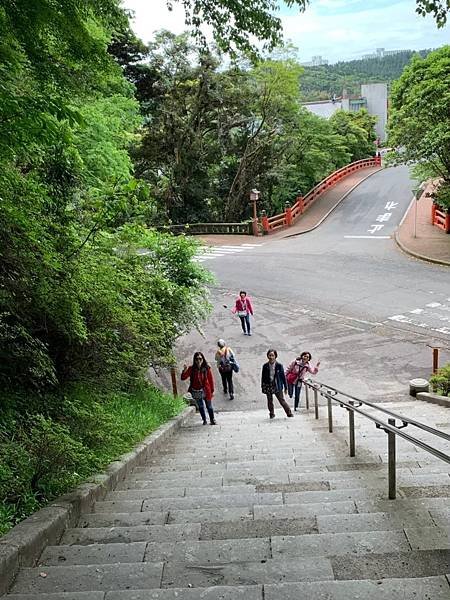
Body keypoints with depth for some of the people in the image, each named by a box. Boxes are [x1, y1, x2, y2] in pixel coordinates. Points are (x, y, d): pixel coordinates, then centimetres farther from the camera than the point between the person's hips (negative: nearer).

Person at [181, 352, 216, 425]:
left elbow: (211, 380, -4)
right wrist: (185, 370, -30)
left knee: (209, 406, 11)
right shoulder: (191, 369, -8)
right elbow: (183, 378, -11)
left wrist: (212, 391, -1)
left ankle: (212, 420, 28)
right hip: (196, 392, 1)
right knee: (200, 406, 15)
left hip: (206, 391, -1)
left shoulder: (207, 368, -10)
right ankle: (204, 420, 30)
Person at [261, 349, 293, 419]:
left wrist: (285, 386, 2)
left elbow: (283, 376, 1)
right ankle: (271, 414, 23)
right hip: (268, 386, 2)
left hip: (277, 386, -2)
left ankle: (289, 413, 13)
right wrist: (262, 387, 5)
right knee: (270, 401, 9)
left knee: (282, 400, 1)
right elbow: (263, 377, 6)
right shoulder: (265, 366, -1)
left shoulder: (279, 365, -5)